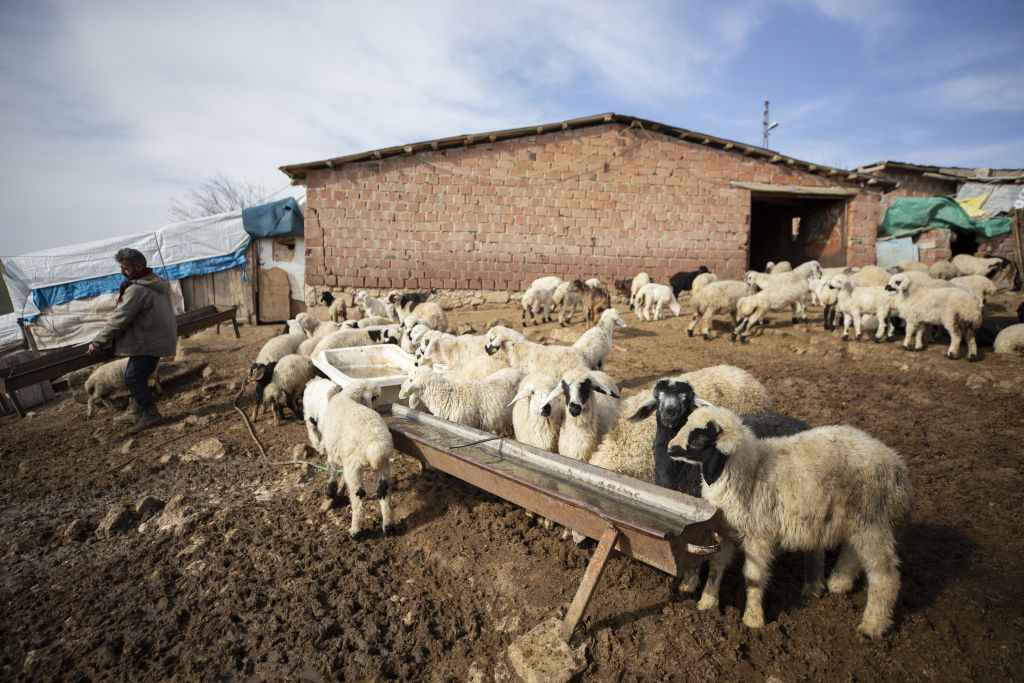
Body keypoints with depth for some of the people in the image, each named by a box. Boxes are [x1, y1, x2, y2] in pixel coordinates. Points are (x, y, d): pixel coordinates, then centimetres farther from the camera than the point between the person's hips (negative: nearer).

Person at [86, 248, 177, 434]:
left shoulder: (137, 289, -20)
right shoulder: (157, 283, 11)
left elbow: (119, 319, -18)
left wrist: (97, 343, -9)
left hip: (147, 342, -10)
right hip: (159, 339, 10)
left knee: (133, 378, -6)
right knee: (138, 377, 18)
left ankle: (150, 415, -1)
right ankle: (135, 411, 27)